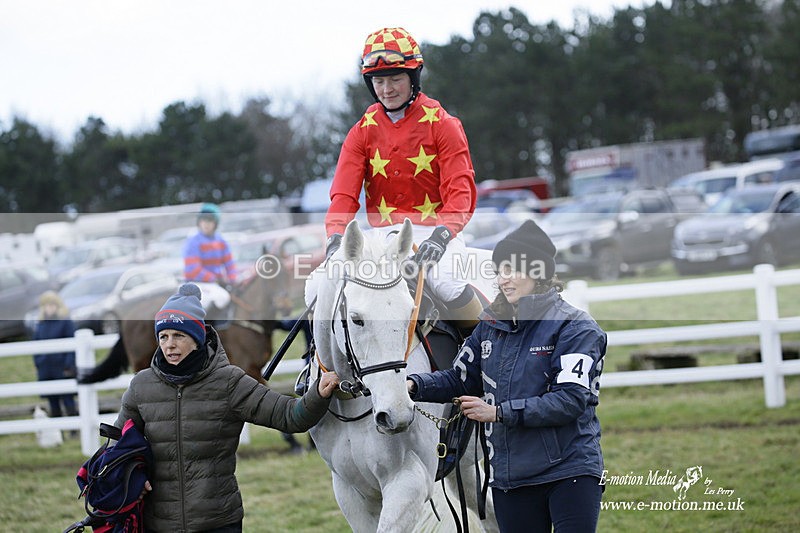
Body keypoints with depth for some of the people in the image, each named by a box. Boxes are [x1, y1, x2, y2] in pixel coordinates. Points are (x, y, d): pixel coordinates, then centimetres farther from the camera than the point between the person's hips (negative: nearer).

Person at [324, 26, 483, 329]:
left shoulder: (442, 125, -2)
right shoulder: (362, 132, 7)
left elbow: (460, 191, -10)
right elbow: (344, 193, -2)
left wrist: (441, 235, -29)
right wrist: (335, 238, -22)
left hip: (434, 228, -3)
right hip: (383, 233, 3)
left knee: (445, 283, -32)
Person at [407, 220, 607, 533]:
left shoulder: (575, 327, -9)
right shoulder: (491, 325, 11)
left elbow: (572, 399, -18)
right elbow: (459, 378, 16)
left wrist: (500, 412, -21)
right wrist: (414, 386, -4)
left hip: (569, 471, -6)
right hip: (509, 477, 6)